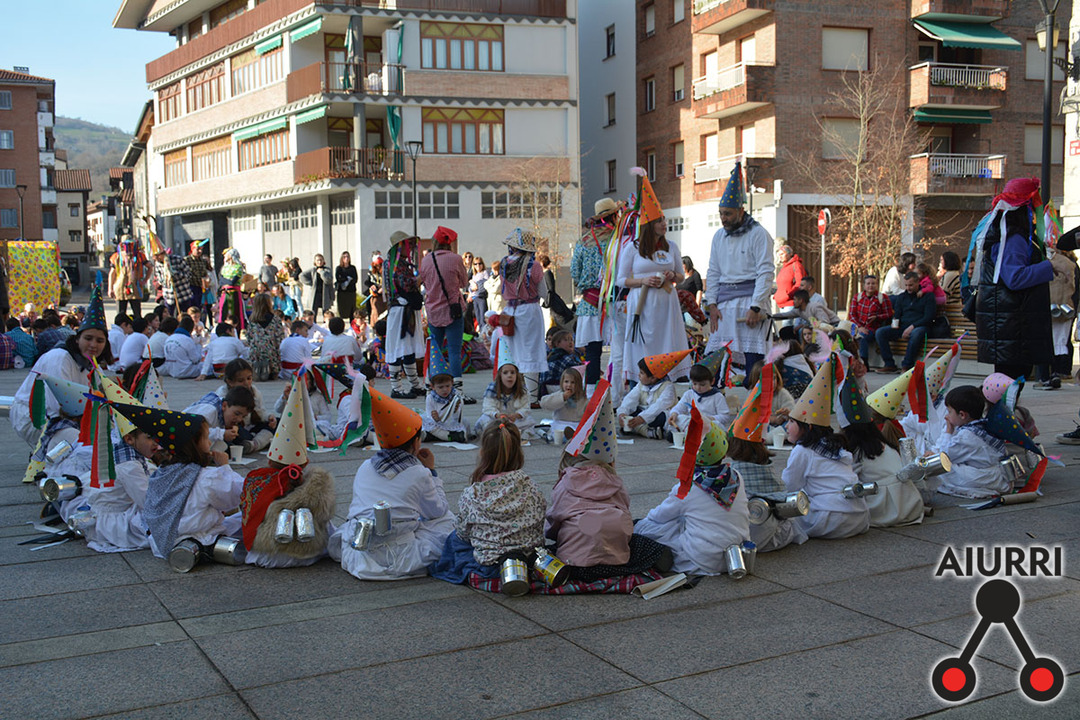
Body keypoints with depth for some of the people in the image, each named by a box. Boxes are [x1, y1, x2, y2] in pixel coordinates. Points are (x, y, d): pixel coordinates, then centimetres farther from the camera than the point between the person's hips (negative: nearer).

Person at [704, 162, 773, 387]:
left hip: (750, 300, -6)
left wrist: (755, 308, -16)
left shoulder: (758, 234, -4)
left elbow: (765, 273, -9)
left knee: (750, 356, -7)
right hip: (724, 302, 6)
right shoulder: (719, 236, 15)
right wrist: (712, 305, 5)